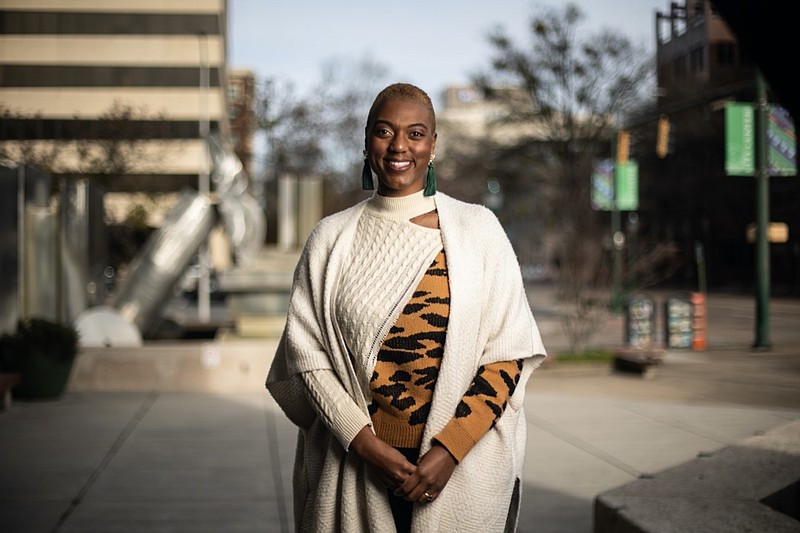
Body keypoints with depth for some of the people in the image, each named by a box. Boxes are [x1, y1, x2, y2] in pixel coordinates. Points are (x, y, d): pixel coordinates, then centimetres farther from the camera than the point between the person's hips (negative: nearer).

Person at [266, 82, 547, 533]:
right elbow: (306, 353, 1)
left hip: (466, 470, -1)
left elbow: (510, 353, -3)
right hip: (358, 472, 1)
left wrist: (449, 450, -12)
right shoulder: (331, 239, 3)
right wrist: (365, 444, -11)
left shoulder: (478, 229, -1)